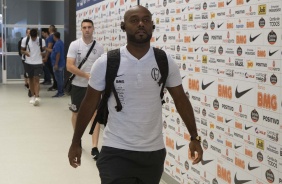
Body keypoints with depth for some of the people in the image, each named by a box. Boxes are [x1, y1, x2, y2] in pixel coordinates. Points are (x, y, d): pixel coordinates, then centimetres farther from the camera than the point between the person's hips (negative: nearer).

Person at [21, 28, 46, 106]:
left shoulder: (41, 40, -7)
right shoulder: (25, 40, -5)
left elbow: (44, 50, 7)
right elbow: (22, 50, 4)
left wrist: (43, 53, -16)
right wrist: (25, 52, -19)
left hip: (38, 63, -2)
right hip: (28, 63, 2)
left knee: (36, 80, -9)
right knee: (30, 79, 11)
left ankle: (37, 97, -14)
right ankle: (33, 96, 22)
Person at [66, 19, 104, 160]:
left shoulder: (99, 47, -1)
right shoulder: (74, 45, -7)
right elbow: (69, 66, -15)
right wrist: (87, 75, -23)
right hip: (78, 85, 0)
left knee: (95, 114, -10)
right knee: (76, 113, 16)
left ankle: (94, 147, -11)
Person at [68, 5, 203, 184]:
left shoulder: (165, 62, -4)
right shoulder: (106, 63, -9)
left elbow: (181, 100, 6)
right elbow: (90, 103, 0)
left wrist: (194, 137, 6)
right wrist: (76, 142, 5)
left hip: (154, 152, 3)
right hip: (116, 152, -2)